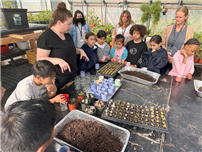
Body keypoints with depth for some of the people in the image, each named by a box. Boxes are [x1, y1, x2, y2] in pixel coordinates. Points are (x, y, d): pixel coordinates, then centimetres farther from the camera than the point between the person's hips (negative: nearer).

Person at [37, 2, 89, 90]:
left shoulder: (66, 34, 8)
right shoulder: (46, 37, -17)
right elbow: (40, 59, -19)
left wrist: (79, 50, 4)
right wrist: (58, 60, -33)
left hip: (73, 75, 8)